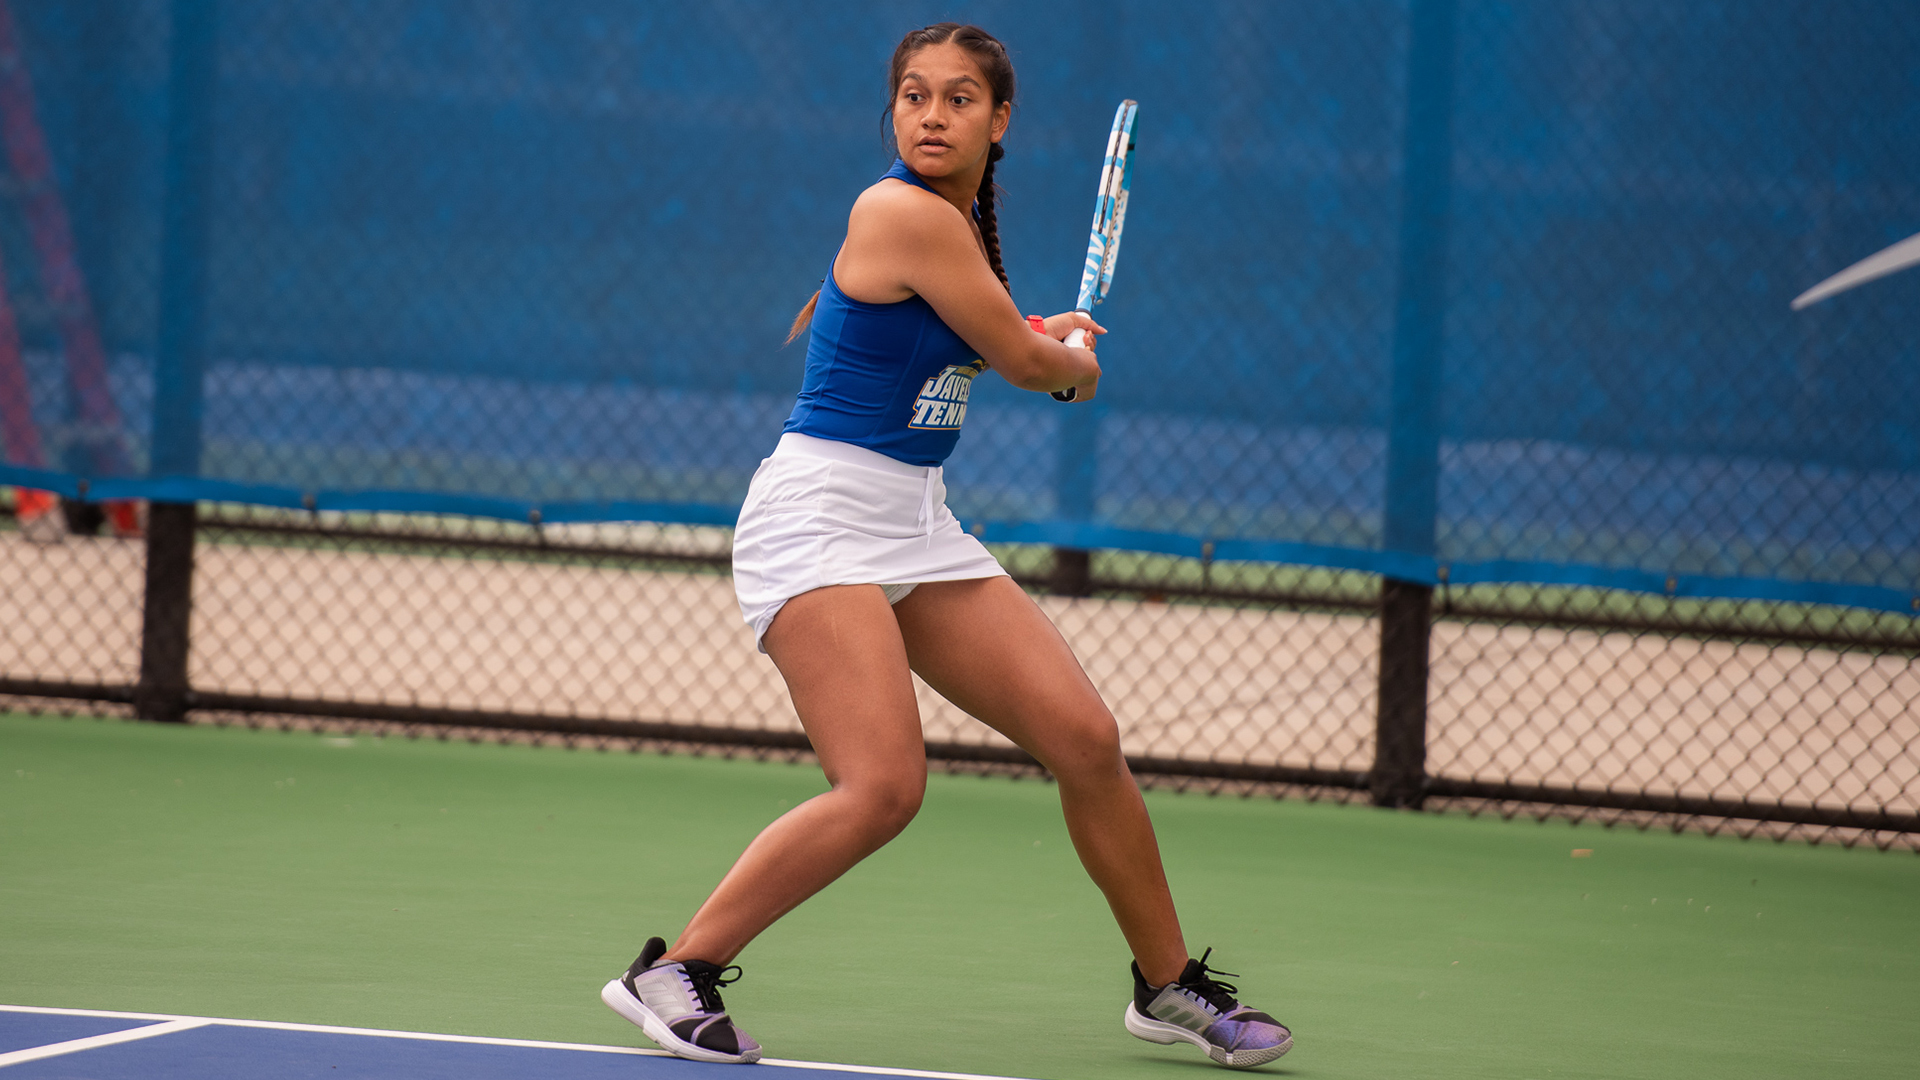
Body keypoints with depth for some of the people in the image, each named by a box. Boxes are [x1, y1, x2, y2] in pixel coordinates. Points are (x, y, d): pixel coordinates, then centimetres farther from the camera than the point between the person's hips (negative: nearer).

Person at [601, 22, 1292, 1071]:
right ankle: (671, 973, -11)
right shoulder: (907, 214, -17)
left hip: (916, 524, 9)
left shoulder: (957, 217, 12)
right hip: (817, 516, -9)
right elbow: (1028, 362, -10)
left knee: (1086, 738, 3)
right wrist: (1078, 358, 14)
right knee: (883, 786, -23)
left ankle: (1168, 985, 18)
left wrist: (1047, 338, 28)